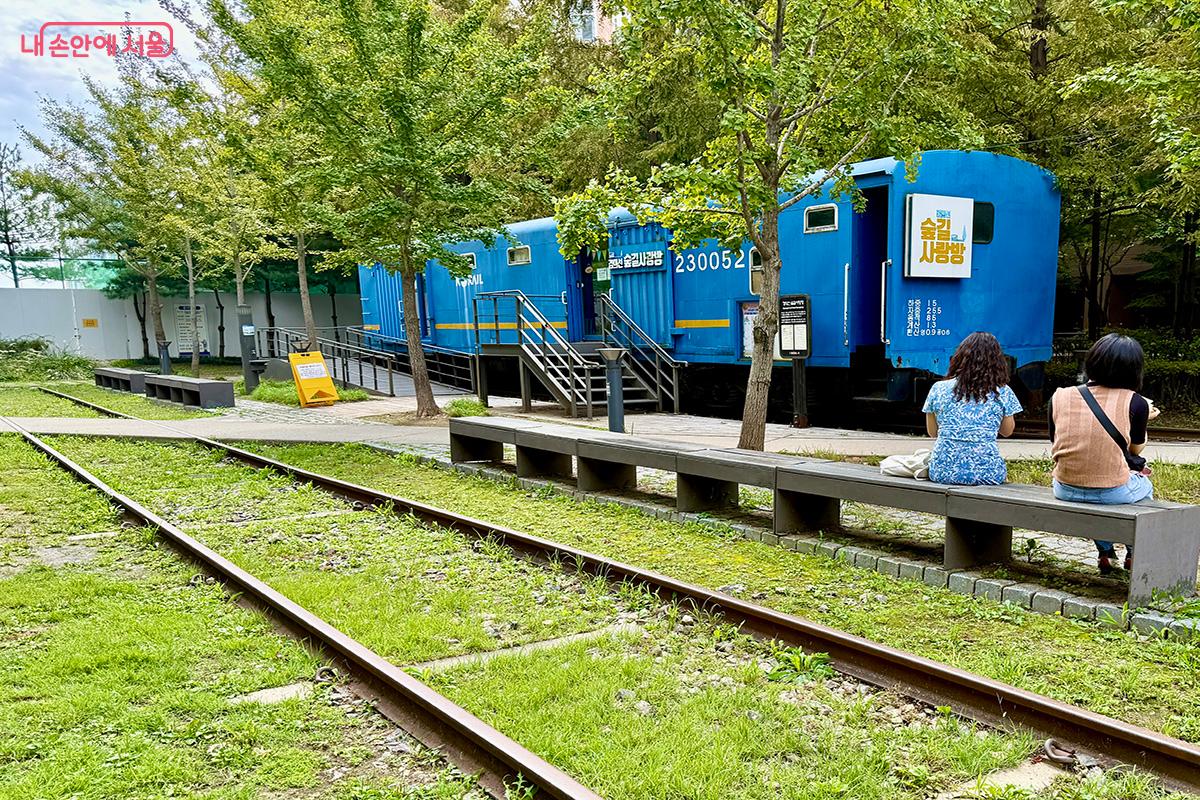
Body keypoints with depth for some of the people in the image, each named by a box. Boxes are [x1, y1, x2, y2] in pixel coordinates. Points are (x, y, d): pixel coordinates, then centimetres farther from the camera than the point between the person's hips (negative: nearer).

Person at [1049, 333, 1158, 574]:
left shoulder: (1060, 396, -4)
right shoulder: (1135, 403, -10)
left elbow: (1055, 447, 5)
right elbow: (1136, 449, 4)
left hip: (1064, 491, 2)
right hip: (1113, 493, -2)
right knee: (1145, 484, 34)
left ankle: (1106, 553, 42)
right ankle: (1134, 555, 43)